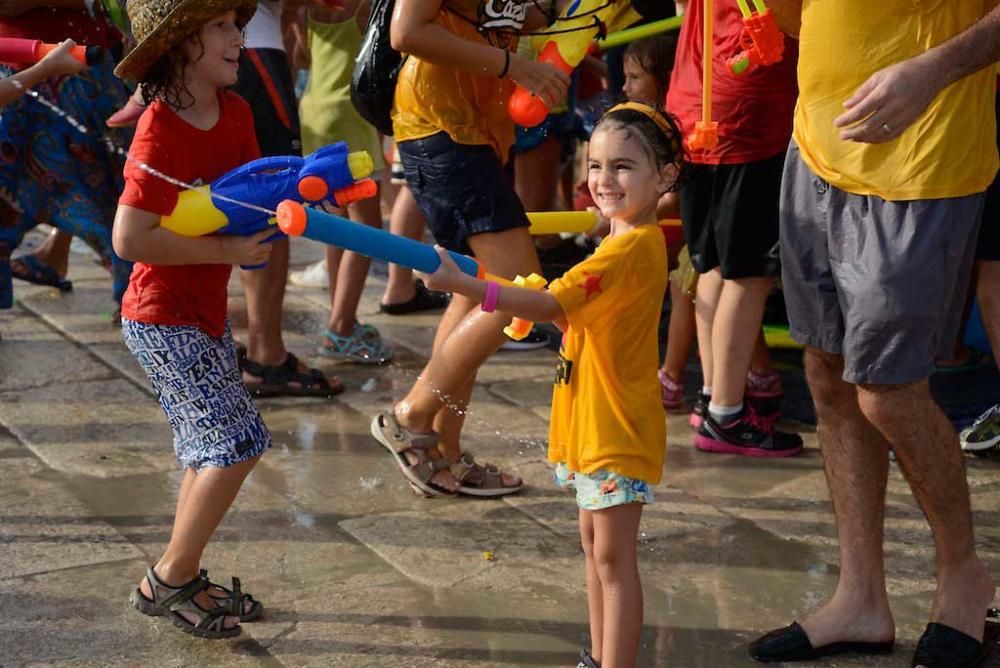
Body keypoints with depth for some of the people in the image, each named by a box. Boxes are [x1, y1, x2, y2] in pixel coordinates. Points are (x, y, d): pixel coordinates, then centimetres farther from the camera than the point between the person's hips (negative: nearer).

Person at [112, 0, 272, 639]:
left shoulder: (235, 112, 2)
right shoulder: (159, 132, -21)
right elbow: (131, 237, -26)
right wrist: (227, 250, -22)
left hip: (207, 312, 9)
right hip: (164, 320, -9)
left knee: (213, 450, 15)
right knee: (238, 441, -10)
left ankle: (184, 577, 29)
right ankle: (168, 581, 4)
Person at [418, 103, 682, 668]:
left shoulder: (632, 249, -22)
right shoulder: (634, 240, 11)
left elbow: (552, 307, -31)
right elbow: (580, 316, 13)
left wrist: (463, 284, -35)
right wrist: (537, 304, -4)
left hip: (618, 430, -11)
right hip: (593, 424, 11)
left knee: (613, 557, -4)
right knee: (596, 543, 18)